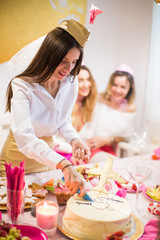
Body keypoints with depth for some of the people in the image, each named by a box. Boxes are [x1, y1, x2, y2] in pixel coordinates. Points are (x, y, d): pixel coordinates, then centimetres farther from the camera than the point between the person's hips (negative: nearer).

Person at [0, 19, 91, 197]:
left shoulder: (71, 84, -11)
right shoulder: (22, 86, -28)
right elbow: (24, 137, -41)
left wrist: (74, 139, -18)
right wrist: (63, 164, -52)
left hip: (46, 156, 5)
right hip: (18, 157, -5)